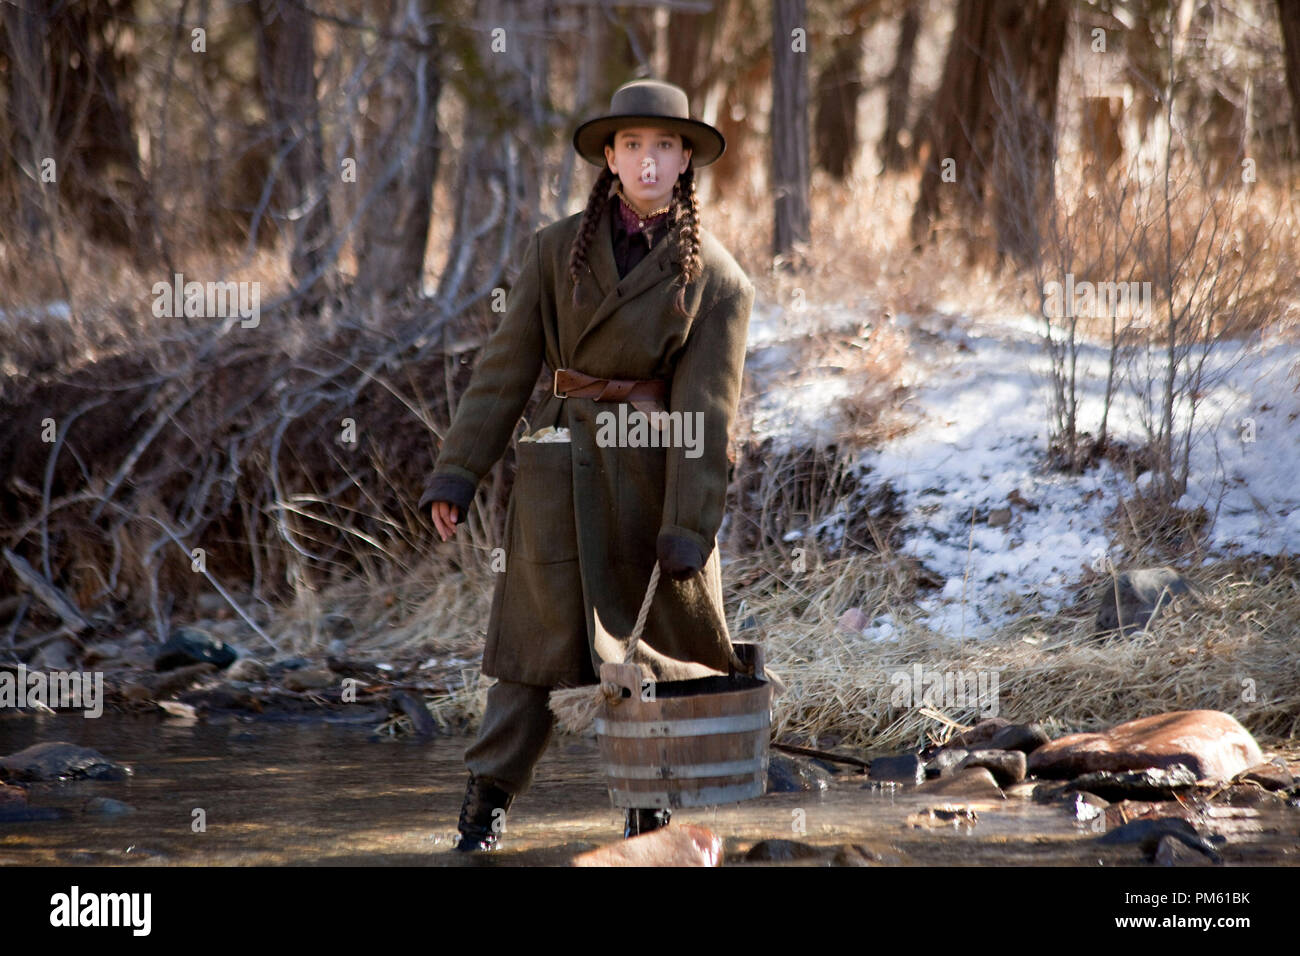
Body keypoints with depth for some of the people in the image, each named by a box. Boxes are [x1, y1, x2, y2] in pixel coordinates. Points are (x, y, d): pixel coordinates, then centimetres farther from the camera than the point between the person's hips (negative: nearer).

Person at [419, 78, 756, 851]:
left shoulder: (715, 278, -3)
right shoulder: (559, 250, 2)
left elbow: (707, 415, -8)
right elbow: (506, 369, 3)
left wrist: (689, 530, -13)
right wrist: (457, 475, -3)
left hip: (654, 477, -1)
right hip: (562, 472, 1)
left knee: (666, 642, 7)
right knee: (542, 642, 1)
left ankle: (652, 802, 23)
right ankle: (488, 802, 10)